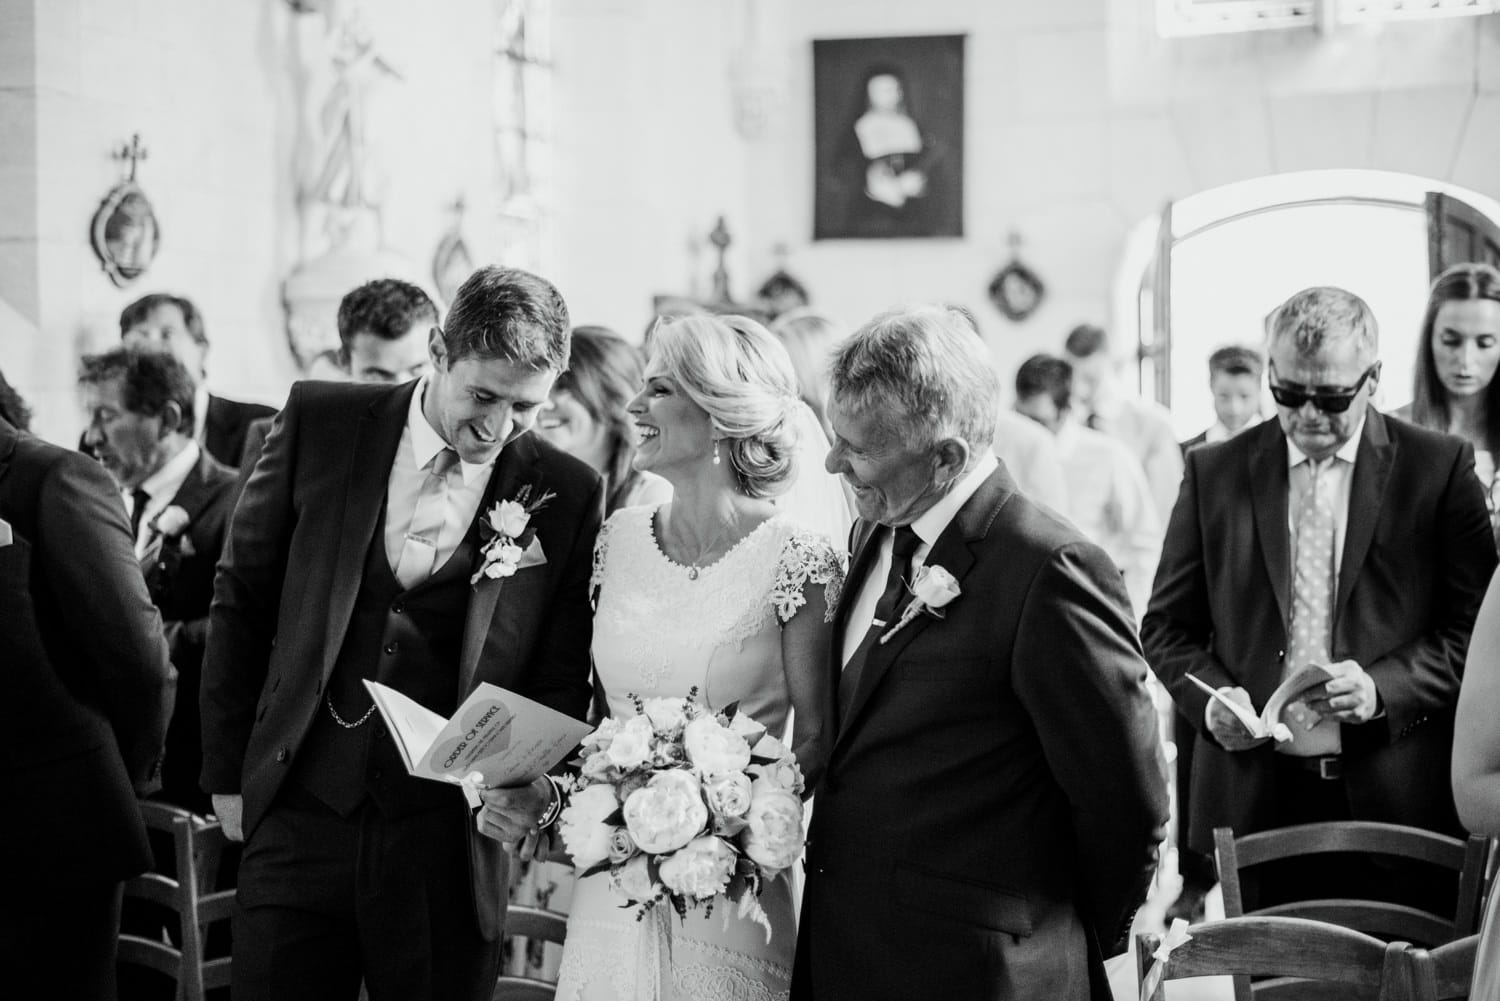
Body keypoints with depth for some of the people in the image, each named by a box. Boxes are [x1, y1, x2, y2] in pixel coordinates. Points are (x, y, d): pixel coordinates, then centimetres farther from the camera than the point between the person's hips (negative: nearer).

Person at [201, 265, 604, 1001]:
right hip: (298, 818, 1)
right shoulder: (319, 422, -1)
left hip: (447, 835, 0)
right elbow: (242, 600, 6)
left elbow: (561, 679, 4)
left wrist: (535, 778, -14)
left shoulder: (565, 495, -2)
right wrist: (228, 771, 6)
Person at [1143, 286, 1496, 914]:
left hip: (1392, 801, -1)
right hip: (1254, 798, 1)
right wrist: (1211, 699, -8)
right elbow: (1167, 627, 11)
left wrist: (1383, 687, -14)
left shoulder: (1439, 468, 3)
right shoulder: (1215, 472, 8)